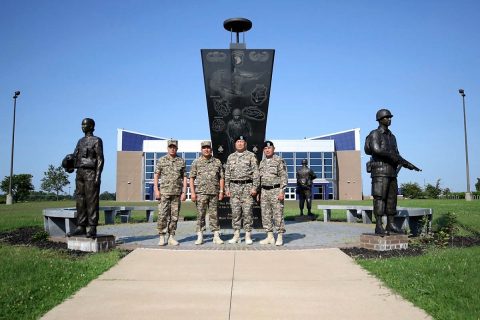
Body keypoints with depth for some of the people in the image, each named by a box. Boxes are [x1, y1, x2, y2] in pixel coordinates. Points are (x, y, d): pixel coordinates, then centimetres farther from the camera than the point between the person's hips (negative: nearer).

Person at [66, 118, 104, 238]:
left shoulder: (97, 141, -1)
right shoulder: (80, 141, 20)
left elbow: (100, 159, -8)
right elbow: (75, 155, 19)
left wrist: (98, 176, -16)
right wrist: (69, 158, -5)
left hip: (91, 173, -7)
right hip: (80, 172, 7)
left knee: (91, 200, -7)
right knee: (80, 200, 5)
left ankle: (92, 228, -6)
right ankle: (81, 227, 10)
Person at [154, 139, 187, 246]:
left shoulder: (181, 161, 8)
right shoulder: (161, 160, 5)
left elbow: (184, 177, 8)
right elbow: (156, 175, 4)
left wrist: (184, 192, 0)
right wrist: (156, 190, -6)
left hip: (177, 193, 2)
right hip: (164, 192, -1)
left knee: (174, 216, 5)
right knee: (162, 215, -5)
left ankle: (171, 237, 13)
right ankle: (161, 237, 5)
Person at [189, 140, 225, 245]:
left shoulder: (217, 162, 10)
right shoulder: (196, 162, 6)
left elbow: (221, 178, 10)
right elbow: (192, 178, 4)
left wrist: (221, 191, 2)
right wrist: (192, 192, -5)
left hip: (214, 193, 1)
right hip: (201, 193, -1)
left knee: (214, 214, 4)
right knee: (200, 215, 1)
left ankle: (216, 236, 8)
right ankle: (200, 237, 8)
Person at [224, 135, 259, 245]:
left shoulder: (251, 156, 2)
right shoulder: (230, 157, 14)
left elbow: (255, 173, -3)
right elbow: (227, 174, 14)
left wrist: (254, 187, -10)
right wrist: (227, 188, 7)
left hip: (247, 186, -3)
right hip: (234, 187, 4)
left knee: (247, 212, -3)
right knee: (235, 212, 5)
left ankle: (248, 236, 5)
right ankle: (236, 236, 12)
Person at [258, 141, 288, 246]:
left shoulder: (279, 161, -3)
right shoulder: (262, 163, 16)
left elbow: (284, 177, -8)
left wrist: (282, 191, -16)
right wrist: (258, 193, 14)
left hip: (276, 190, -6)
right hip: (264, 191, 6)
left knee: (278, 214, -4)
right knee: (265, 215, 7)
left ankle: (280, 237, 4)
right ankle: (270, 237, 16)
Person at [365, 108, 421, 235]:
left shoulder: (392, 136, 21)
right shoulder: (375, 134, -5)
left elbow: (396, 156, 21)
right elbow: (376, 149, -23)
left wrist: (408, 164, 8)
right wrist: (391, 155, -22)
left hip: (391, 172, 8)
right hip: (380, 171, -8)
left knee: (391, 198, 7)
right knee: (380, 198, -9)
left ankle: (391, 225, 13)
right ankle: (379, 226, -7)